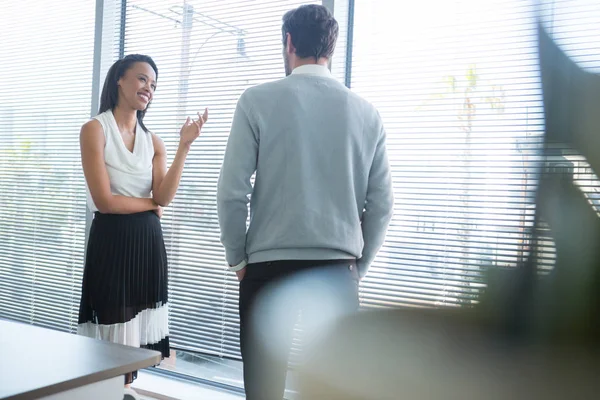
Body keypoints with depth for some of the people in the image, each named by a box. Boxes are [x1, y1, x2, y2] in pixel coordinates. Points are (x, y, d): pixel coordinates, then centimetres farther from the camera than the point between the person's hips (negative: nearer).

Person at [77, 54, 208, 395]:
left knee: (136, 334, 9)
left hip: (148, 242, 5)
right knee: (114, 334, 3)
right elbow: (105, 200, -14)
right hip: (112, 242, -5)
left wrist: (184, 146, -12)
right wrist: (150, 203, -2)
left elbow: (165, 197, -6)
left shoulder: (153, 140, 11)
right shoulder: (95, 129, -5)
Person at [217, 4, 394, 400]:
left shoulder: (259, 100, -3)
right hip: (338, 270, 3)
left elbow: (232, 192, -6)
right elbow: (382, 205, 5)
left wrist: (238, 259, 7)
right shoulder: (366, 112, 5)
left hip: (270, 267, -2)